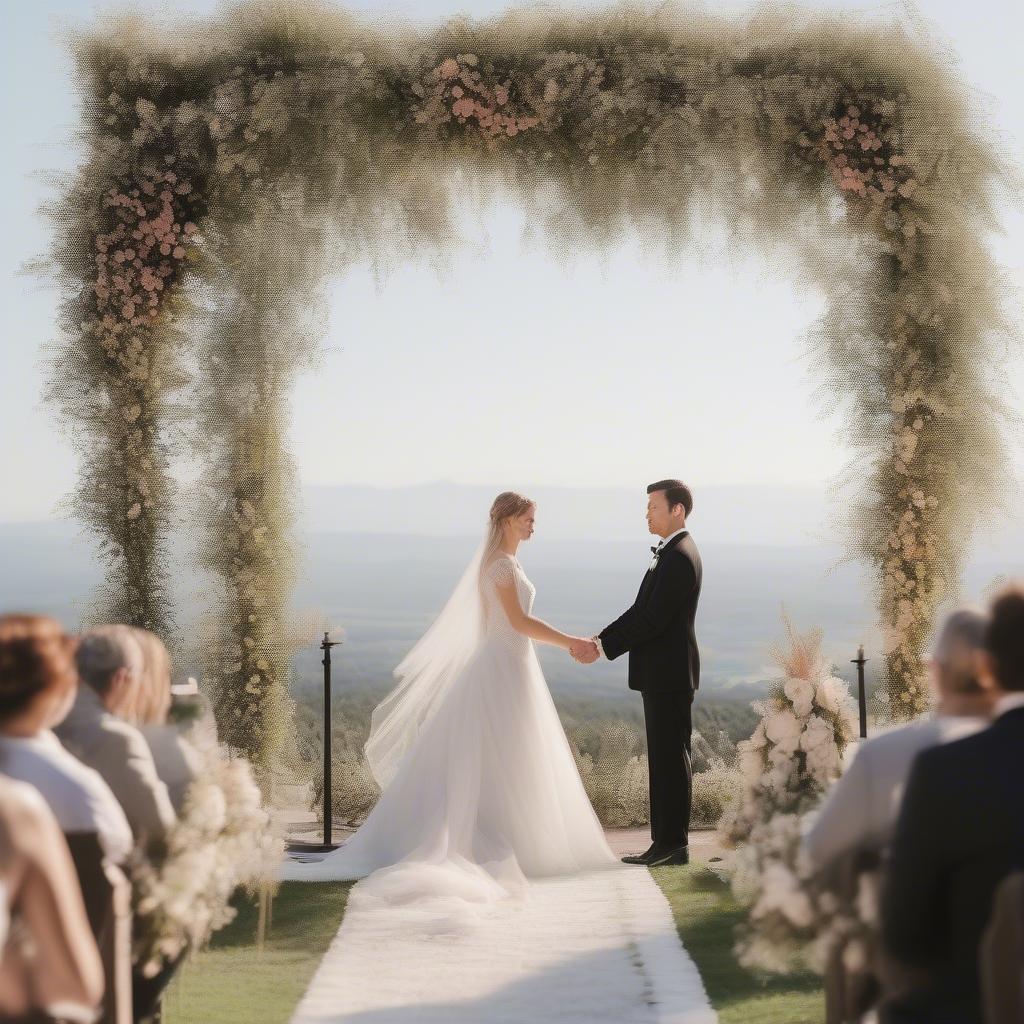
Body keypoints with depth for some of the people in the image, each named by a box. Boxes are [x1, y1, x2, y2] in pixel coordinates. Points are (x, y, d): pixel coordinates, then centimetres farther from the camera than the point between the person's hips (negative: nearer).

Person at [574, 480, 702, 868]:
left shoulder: (679, 557, -16)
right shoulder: (673, 553, 17)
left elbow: (652, 618, -21)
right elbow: (642, 611, 15)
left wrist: (603, 647, -17)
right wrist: (600, 640, 5)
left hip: (669, 674, -10)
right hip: (664, 673, 10)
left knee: (670, 757, -6)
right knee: (665, 758, 12)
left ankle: (672, 844, -2)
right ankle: (668, 842, 17)